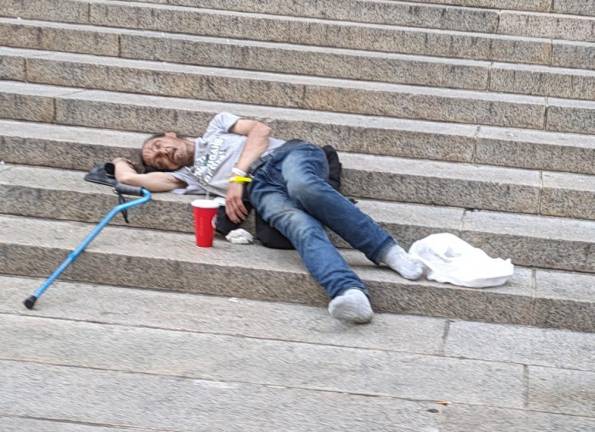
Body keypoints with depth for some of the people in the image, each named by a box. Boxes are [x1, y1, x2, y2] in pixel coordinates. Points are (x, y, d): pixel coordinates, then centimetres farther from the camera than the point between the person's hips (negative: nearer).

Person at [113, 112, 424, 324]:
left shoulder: (216, 127, 30)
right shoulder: (188, 176, 33)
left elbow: (260, 130, 12)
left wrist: (237, 176, 0)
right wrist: (121, 162, 49)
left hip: (288, 154, -1)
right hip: (259, 189, 1)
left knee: (303, 187, -39)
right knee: (300, 225, -33)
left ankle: (386, 251, -37)